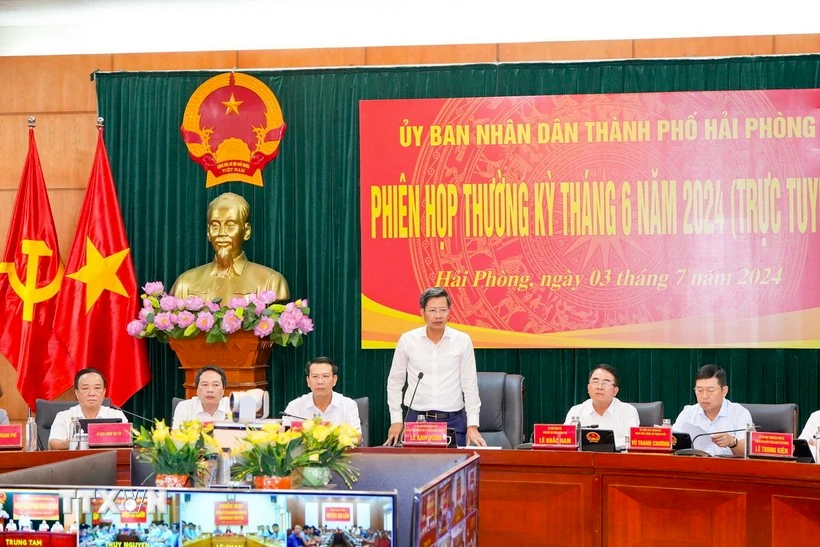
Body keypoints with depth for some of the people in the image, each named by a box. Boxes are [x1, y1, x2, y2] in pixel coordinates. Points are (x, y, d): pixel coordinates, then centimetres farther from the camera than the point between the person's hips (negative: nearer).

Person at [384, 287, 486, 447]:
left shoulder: (462, 341, -1)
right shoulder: (407, 340, 0)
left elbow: (470, 385, 2)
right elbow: (395, 381, 9)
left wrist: (472, 426, -1)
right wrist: (396, 420, 6)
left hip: (453, 420, 0)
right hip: (416, 419, 0)